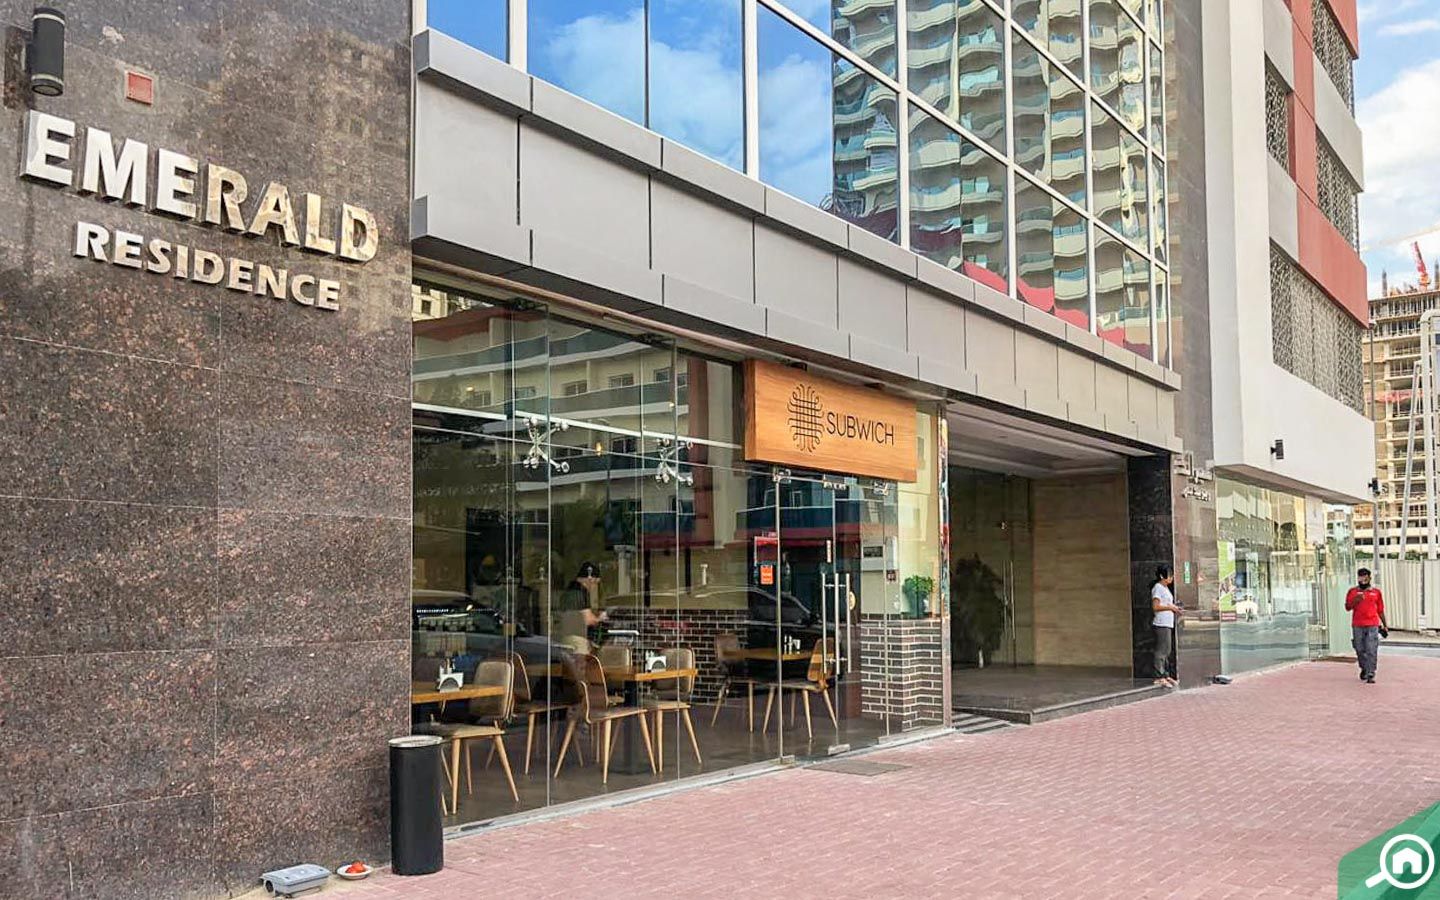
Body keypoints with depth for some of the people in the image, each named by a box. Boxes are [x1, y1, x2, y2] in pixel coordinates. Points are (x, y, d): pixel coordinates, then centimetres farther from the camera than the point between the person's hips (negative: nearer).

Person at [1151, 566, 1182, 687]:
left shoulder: (1165, 588, 20)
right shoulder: (1158, 588, -10)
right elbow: (1156, 606, -18)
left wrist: (1174, 608, 11)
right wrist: (1171, 607, -13)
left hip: (1168, 623, 10)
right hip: (1161, 624, -10)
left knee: (1167, 651, 12)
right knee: (1161, 651, -9)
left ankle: (1166, 675, 17)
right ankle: (1159, 677, -9)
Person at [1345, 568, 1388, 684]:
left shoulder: (1376, 591, 9)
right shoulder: (1353, 591, 8)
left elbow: (1380, 610, 14)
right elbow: (1347, 607, 2)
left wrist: (1385, 625, 14)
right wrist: (1355, 600, -16)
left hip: (1372, 625, -1)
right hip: (1357, 625, 1)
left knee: (1372, 651, -9)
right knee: (1360, 649, 9)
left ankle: (1370, 674, -9)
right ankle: (1364, 669, 31)